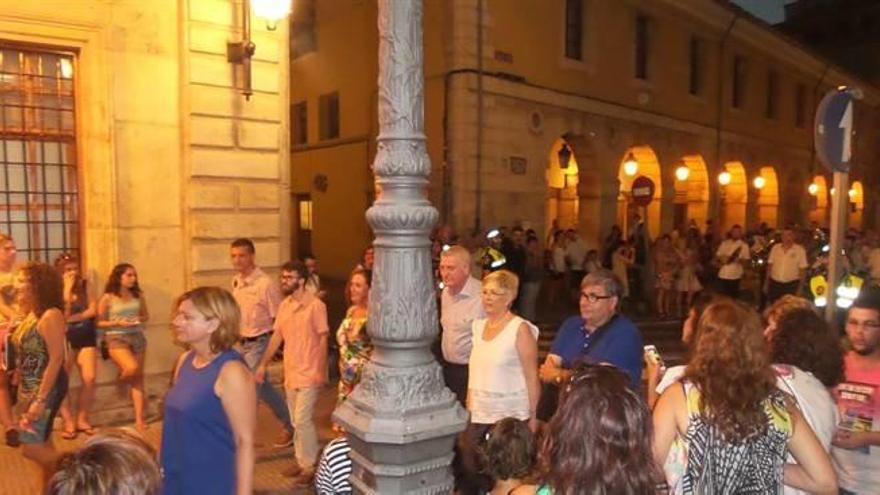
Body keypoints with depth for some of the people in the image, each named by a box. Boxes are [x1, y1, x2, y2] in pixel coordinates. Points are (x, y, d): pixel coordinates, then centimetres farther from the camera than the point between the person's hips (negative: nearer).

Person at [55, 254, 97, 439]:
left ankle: (82, 419, 8)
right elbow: (62, 313, -16)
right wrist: (67, 288, -16)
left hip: (86, 338, 3)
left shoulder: (84, 285, 7)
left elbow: (93, 310, 0)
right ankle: (68, 422, 3)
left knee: (89, 378, -6)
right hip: (65, 339, -2)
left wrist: (73, 317, -12)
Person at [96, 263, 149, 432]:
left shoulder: (138, 295, 5)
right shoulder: (107, 298, -5)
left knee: (138, 377, 3)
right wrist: (118, 323, -17)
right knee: (131, 368, -27)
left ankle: (139, 419, 8)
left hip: (137, 337, 4)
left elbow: (146, 315, 16)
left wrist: (140, 320, -6)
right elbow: (99, 322, -4)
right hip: (116, 338, -4)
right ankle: (122, 377, 14)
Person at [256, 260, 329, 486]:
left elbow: (323, 340, -13)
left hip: (309, 374, -7)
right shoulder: (284, 305, 6)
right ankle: (301, 461, 28)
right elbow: (277, 336, 12)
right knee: (296, 421, 15)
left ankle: (311, 466, 9)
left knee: (303, 420, -6)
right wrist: (263, 364, 11)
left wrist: (321, 372, -16)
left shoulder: (316, 306, -15)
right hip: (290, 372, 7)